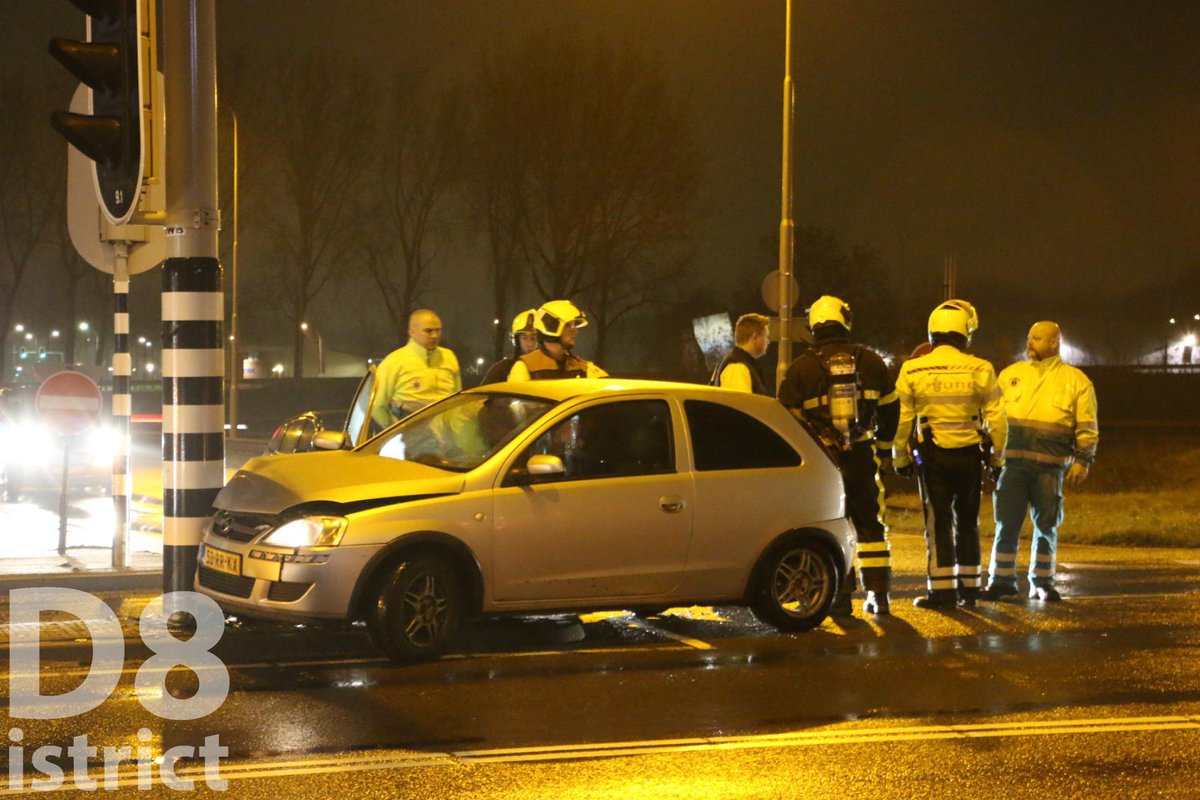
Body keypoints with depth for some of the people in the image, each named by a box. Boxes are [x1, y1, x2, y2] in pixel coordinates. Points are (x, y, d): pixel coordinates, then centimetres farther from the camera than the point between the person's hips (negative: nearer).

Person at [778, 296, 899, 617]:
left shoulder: (801, 367, -4)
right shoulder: (870, 362, 4)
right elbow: (890, 408, 12)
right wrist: (885, 448, 24)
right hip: (862, 456, 2)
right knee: (870, 524, 11)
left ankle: (840, 596, 3)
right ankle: (879, 595, 11)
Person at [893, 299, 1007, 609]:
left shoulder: (912, 371, -4)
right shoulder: (980, 370, -5)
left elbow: (902, 419, 0)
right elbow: (996, 419, -3)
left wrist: (900, 457, 11)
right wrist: (998, 456, 9)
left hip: (931, 455, -1)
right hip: (969, 455, 1)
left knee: (938, 522, 3)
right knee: (967, 521, 12)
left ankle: (942, 589, 0)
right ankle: (969, 588, 15)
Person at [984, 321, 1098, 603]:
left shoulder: (1076, 380, 6)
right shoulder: (1010, 374, 13)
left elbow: (1087, 427, 5)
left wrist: (1082, 460, -3)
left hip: (1050, 466, -1)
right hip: (1012, 462, 1)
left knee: (1047, 524, 6)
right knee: (1007, 523, -1)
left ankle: (1042, 582, 16)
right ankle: (1001, 580, 8)